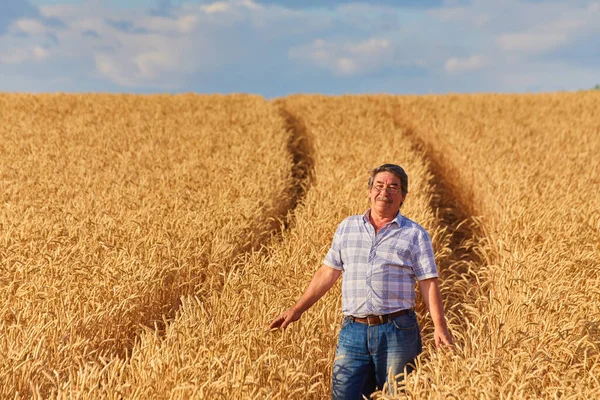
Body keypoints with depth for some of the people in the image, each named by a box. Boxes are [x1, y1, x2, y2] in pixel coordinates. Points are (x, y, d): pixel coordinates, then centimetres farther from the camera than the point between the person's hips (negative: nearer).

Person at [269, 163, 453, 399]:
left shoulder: (415, 235, 3)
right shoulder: (346, 228, 12)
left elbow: (429, 284, -1)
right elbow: (327, 273, 15)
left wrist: (440, 327, -13)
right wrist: (296, 310, 11)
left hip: (397, 332, -2)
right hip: (353, 331, 2)